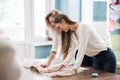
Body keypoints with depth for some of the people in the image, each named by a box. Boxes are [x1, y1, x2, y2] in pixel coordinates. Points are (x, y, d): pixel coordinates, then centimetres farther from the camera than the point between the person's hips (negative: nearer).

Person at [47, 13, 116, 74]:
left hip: (106, 56, -8)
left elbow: (81, 49, -28)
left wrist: (75, 69, -29)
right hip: (95, 58, 8)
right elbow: (72, 52, 1)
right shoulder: (72, 33, 2)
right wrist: (61, 66, -6)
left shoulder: (82, 26, -24)